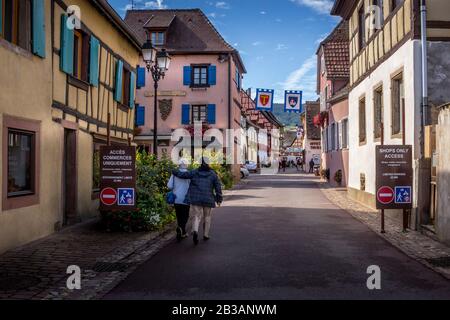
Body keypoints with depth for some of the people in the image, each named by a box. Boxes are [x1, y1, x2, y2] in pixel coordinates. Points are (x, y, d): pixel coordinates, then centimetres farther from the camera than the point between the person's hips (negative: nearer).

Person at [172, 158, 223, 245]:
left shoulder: (194, 173, 4)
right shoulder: (213, 174, 4)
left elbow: (182, 174, 3)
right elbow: (218, 187, 3)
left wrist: (174, 171, 22)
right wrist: (219, 199, 10)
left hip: (196, 199, 0)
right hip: (208, 200, 0)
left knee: (196, 216, 3)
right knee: (207, 217, 16)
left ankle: (195, 231, -22)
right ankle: (206, 235, 22)